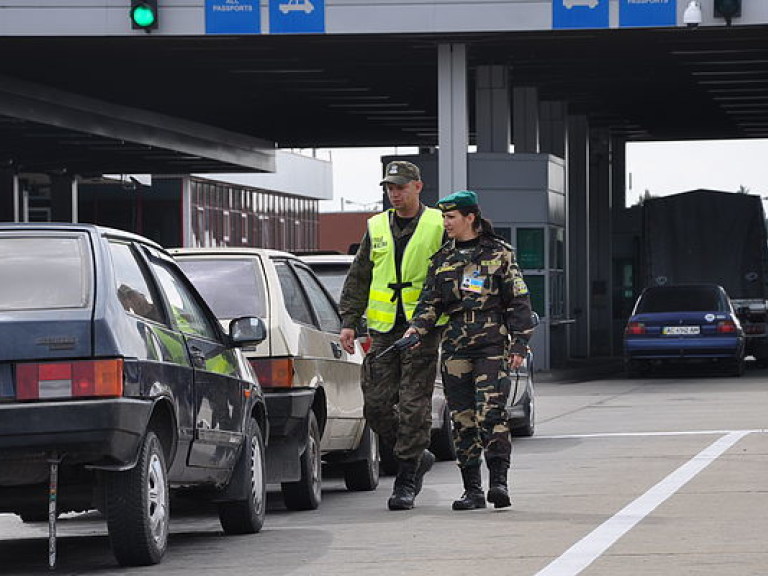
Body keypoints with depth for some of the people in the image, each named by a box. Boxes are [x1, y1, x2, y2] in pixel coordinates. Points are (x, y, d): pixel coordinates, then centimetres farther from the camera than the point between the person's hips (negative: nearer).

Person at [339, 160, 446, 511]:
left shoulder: (438, 226, 0)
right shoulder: (377, 228, 13)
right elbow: (358, 279, 16)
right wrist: (349, 321, 7)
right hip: (384, 330, 5)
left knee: (414, 406, -7)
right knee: (376, 404, 0)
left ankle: (406, 482, -2)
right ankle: (417, 457, 21)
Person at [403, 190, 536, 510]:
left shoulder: (499, 253, 4)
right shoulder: (442, 259, 15)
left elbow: (518, 301, 4)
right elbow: (431, 302, 15)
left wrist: (519, 345, -3)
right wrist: (416, 328, -4)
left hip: (492, 344, -4)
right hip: (455, 349, 4)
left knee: (490, 412, -16)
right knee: (462, 420, 3)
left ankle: (498, 481, -15)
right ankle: (472, 490, 7)